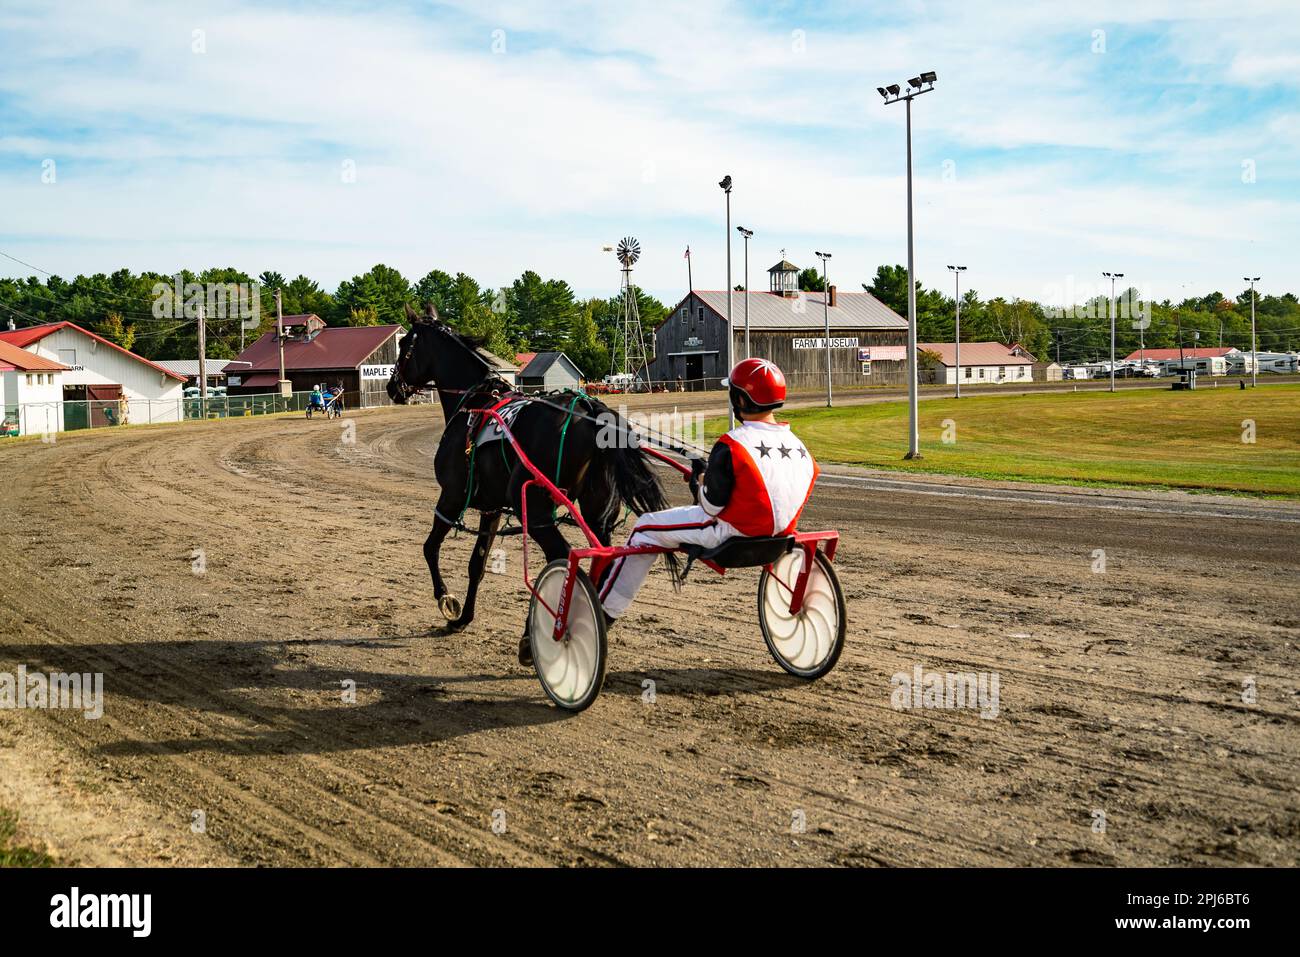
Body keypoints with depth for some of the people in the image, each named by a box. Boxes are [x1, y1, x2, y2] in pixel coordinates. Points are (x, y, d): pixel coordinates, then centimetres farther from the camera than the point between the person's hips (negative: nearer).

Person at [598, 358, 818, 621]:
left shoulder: (731, 446, -22)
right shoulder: (798, 444, -4)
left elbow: (712, 506, -17)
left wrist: (699, 480, 5)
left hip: (735, 533, -7)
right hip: (778, 533, 7)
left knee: (646, 527, 10)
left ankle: (604, 610, 19)